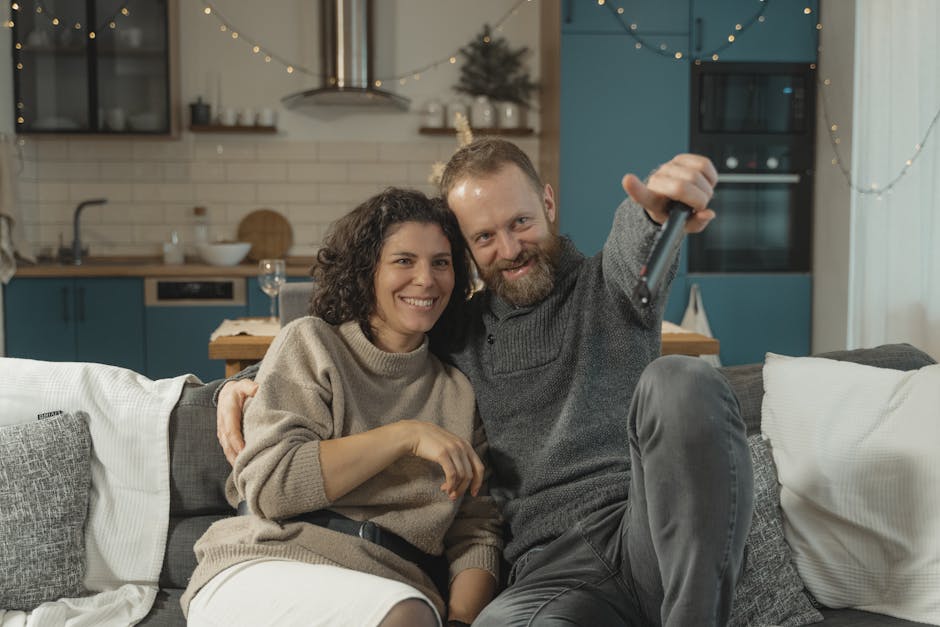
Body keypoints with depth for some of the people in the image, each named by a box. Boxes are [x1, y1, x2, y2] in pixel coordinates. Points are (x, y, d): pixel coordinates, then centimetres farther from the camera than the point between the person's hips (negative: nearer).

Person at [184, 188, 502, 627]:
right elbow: (268, 484, -7)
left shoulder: (458, 392, 18)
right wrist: (406, 435, -11)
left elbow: (476, 531, 12)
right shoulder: (310, 343, 7)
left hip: (390, 587, 3)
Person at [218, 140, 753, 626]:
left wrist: (660, 209, -41)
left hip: (658, 539, 1)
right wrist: (251, 382, 10)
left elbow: (635, 241, -15)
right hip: (557, 566, 0)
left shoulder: (609, 286, 11)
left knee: (679, 382, -33)